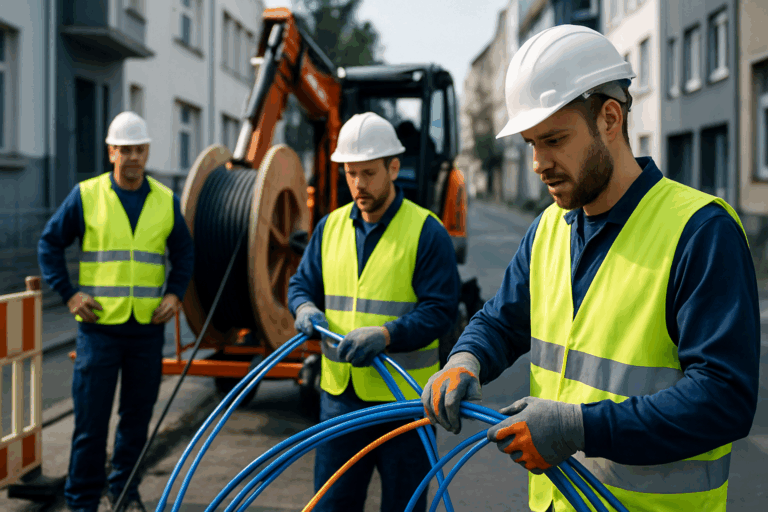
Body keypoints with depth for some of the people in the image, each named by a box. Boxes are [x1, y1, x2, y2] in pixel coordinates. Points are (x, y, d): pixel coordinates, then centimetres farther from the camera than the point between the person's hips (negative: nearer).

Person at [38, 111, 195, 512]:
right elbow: (50, 244, 7)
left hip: (148, 327, 3)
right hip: (99, 325, -2)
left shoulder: (166, 201, 8)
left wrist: (175, 293, 5)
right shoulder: (85, 195, 0)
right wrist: (68, 293, -2)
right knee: (91, 418, 0)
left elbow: (184, 252, 19)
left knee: (138, 416, 11)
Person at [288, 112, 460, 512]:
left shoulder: (426, 231, -9)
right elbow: (302, 283, 15)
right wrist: (305, 308, -8)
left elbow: (440, 310, -13)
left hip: (403, 398, -4)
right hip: (339, 393, 5)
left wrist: (385, 335, -28)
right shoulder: (330, 226, 8)